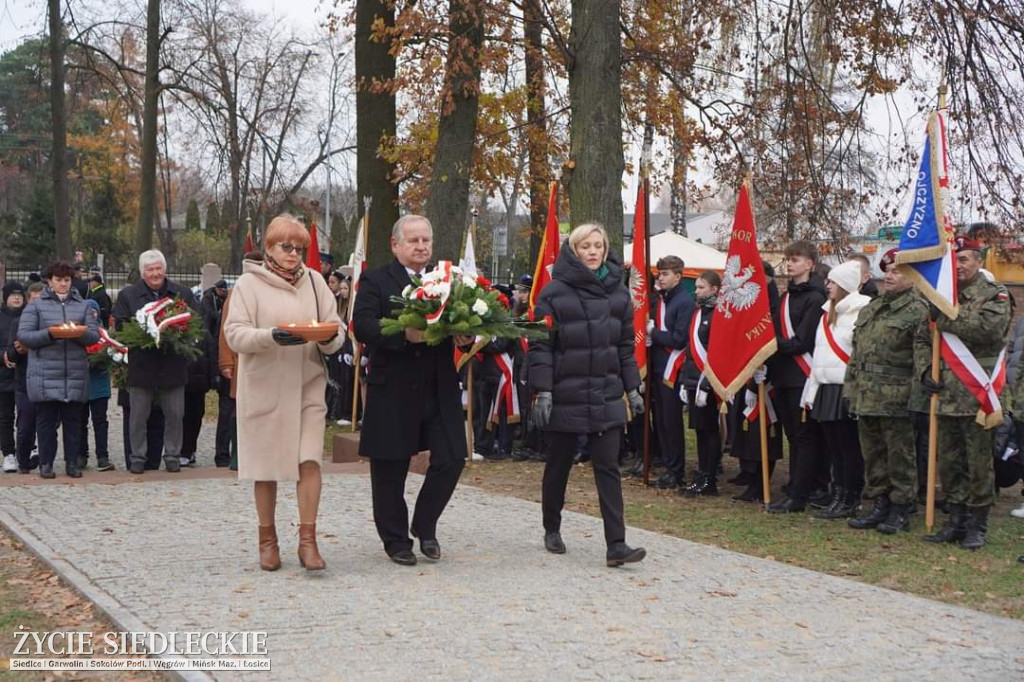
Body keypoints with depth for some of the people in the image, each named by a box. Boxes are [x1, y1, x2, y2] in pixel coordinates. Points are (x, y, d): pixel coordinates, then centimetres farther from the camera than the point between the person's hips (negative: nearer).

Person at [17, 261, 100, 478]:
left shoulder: (82, 306, 13)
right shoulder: (36, 306, 7)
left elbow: (95, 336, 5)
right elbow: (23, 335, -2)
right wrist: (49, 333, -15)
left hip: (75, 374, 2)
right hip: (45, 375, -2)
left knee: (73, 420, 4)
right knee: (46, 420, 1)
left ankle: (72, 462, 11)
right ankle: (46, 464, 9)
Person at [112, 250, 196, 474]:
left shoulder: (183, 294, 7)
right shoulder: (128, 295, 5)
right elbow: (119, 325, 0)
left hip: (173, 365, 1)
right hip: (141, 365, -1)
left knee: (174, 414, 5)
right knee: (138, 415, 5)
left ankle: (172, 456, 17)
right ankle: (138, 457, 15)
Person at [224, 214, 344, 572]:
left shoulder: (314, 281, 9)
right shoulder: (249, 283, 1)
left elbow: (335, 332, 6)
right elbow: (234, 334, -9)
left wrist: (329, 338, -17)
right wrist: (271, 337, -25)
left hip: (307, 387, 2)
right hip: (264, 388, -2)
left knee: (309, 461, -7)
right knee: (265, 467, 6)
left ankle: (307, 541, -2)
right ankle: (268, 540, 20)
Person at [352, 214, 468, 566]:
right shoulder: (375, 281, -1)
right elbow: (362, 326, -14)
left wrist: (465, 336, -10)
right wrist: (405, 334, -27)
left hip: (440, 389, 4)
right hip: (393, 390, -3)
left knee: (451, 459, 0)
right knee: (390, 470, 5)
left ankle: (425, 526, 21)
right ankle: (396, 539, 20)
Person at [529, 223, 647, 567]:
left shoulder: (617, 292, 7)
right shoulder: (555, 292, -6)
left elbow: (626, 345, 13)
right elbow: (540, 345, -7)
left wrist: (632, 388, 10)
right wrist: (543, 392, -13)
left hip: (606, 396, 3)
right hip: (565, 396, -3)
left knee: (608, 468, -3)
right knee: (558, 465, 12)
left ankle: (616, 545, -7)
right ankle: (552, 529, 31)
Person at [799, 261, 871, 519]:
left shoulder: (862, 311, -10)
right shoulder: (828, 312, 18)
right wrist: (812, 391, 18)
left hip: (846, 390, -8)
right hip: (826, 389, 8)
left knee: (849, 447, -2)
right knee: (834, 447, 10)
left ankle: (850, 501, 4)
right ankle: (838, 497, 16)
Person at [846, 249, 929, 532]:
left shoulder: (917, 310, -7)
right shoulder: (870, 309, 18)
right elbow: (855, 352, 21)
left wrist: (916, 396, -18)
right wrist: (851, 390, 16)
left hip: (896, 399, -8)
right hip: (866, 397, 8)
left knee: (900, 456, 0)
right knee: (873, 456, 13)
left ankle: (900, 511, 8)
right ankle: (880, 506, 22)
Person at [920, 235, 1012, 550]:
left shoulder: (995, 296, -1)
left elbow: (988, 327, -21)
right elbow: (922, 340, 17)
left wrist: (945, 318, -17)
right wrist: (924, 370, 0)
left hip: (977, 396, -5)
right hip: (946, 396, 5)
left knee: (979, 464, 0)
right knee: (949, 463, 10)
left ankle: (976, 525, 10)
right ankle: (956, 521, 21)